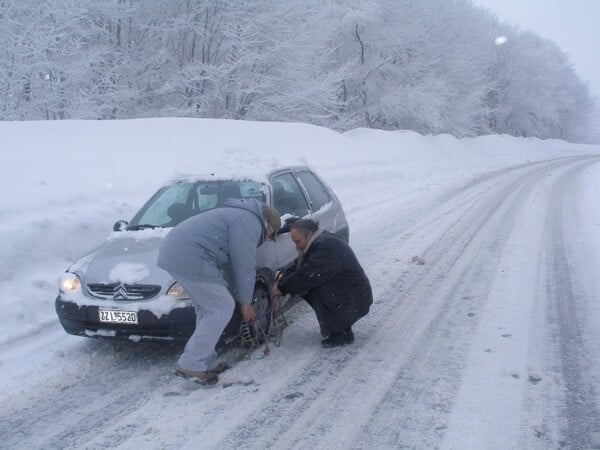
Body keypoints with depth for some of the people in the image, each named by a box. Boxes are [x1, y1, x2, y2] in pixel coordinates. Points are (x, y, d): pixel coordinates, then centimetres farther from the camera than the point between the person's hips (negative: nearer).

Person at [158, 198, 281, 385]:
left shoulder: (240, 216, 27)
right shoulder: (250, 222, -4)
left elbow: (233, 264, 30)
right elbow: (244, 266, -5)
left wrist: (243, 299, 31)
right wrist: (246, 302, 7)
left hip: (174, 250, 11)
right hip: (190, 258, -11)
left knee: (208, 310, 17)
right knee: (222, 308, -3)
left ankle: (206, 362, 22)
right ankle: (191, 364, 0)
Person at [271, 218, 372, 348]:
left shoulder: (326, 247, -24)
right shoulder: (319, 243, 8)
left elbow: (307, 276, -28)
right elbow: (297, 269, 11)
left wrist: (281, 288, -16)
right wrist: (281, 282, -5)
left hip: (356, 302, -10)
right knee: (309, 288, 4)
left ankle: (341, 334, -10)